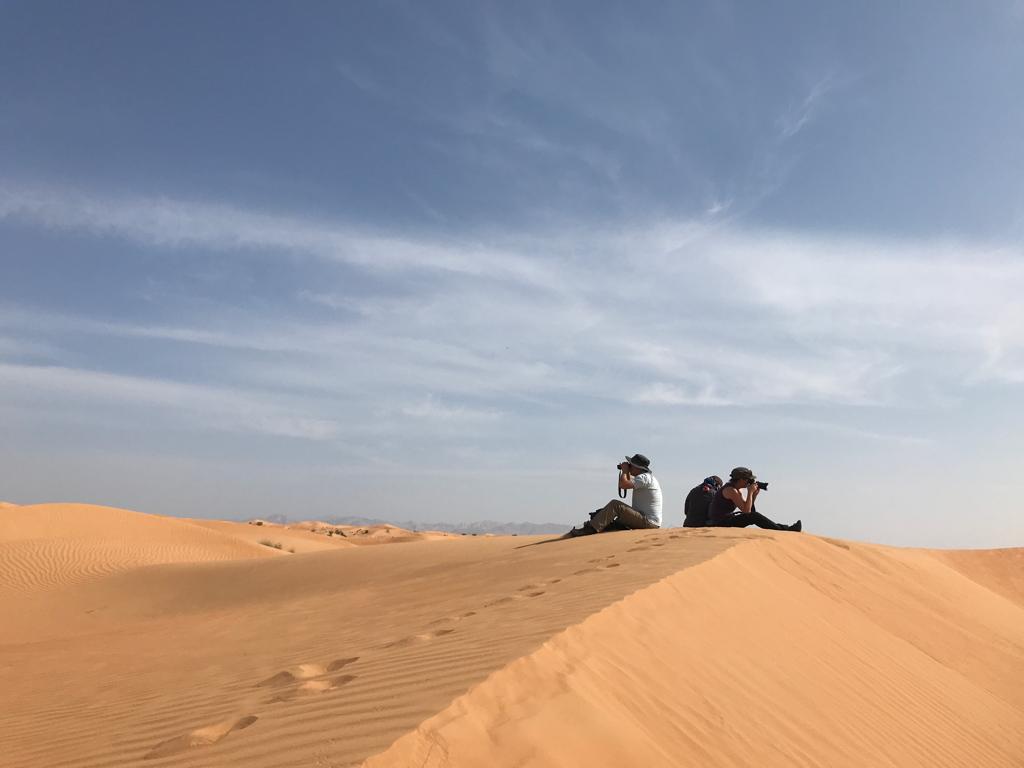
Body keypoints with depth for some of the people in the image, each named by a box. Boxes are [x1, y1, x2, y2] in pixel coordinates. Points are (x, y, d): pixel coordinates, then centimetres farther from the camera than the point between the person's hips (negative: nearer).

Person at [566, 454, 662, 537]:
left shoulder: (645, 477, -15)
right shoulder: (646, 477, 19)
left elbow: (623, 485, -26)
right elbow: (629, 484, 37)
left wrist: (624, 471, -7)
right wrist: (627, 472, 19)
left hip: (648, 522, -11)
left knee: (615, 505, -18)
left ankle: (590, 529, -20)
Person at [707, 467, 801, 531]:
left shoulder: (736, 490, 13)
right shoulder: (731, 490, -18)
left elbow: (747, 508, 14)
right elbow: (746, 511, -20)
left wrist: (754, 494, 3)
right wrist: (750, 492, -13)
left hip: (725, 521, 10)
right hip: (721, 524, -10)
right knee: (754, 516, -16)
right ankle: (785, 531, -9)